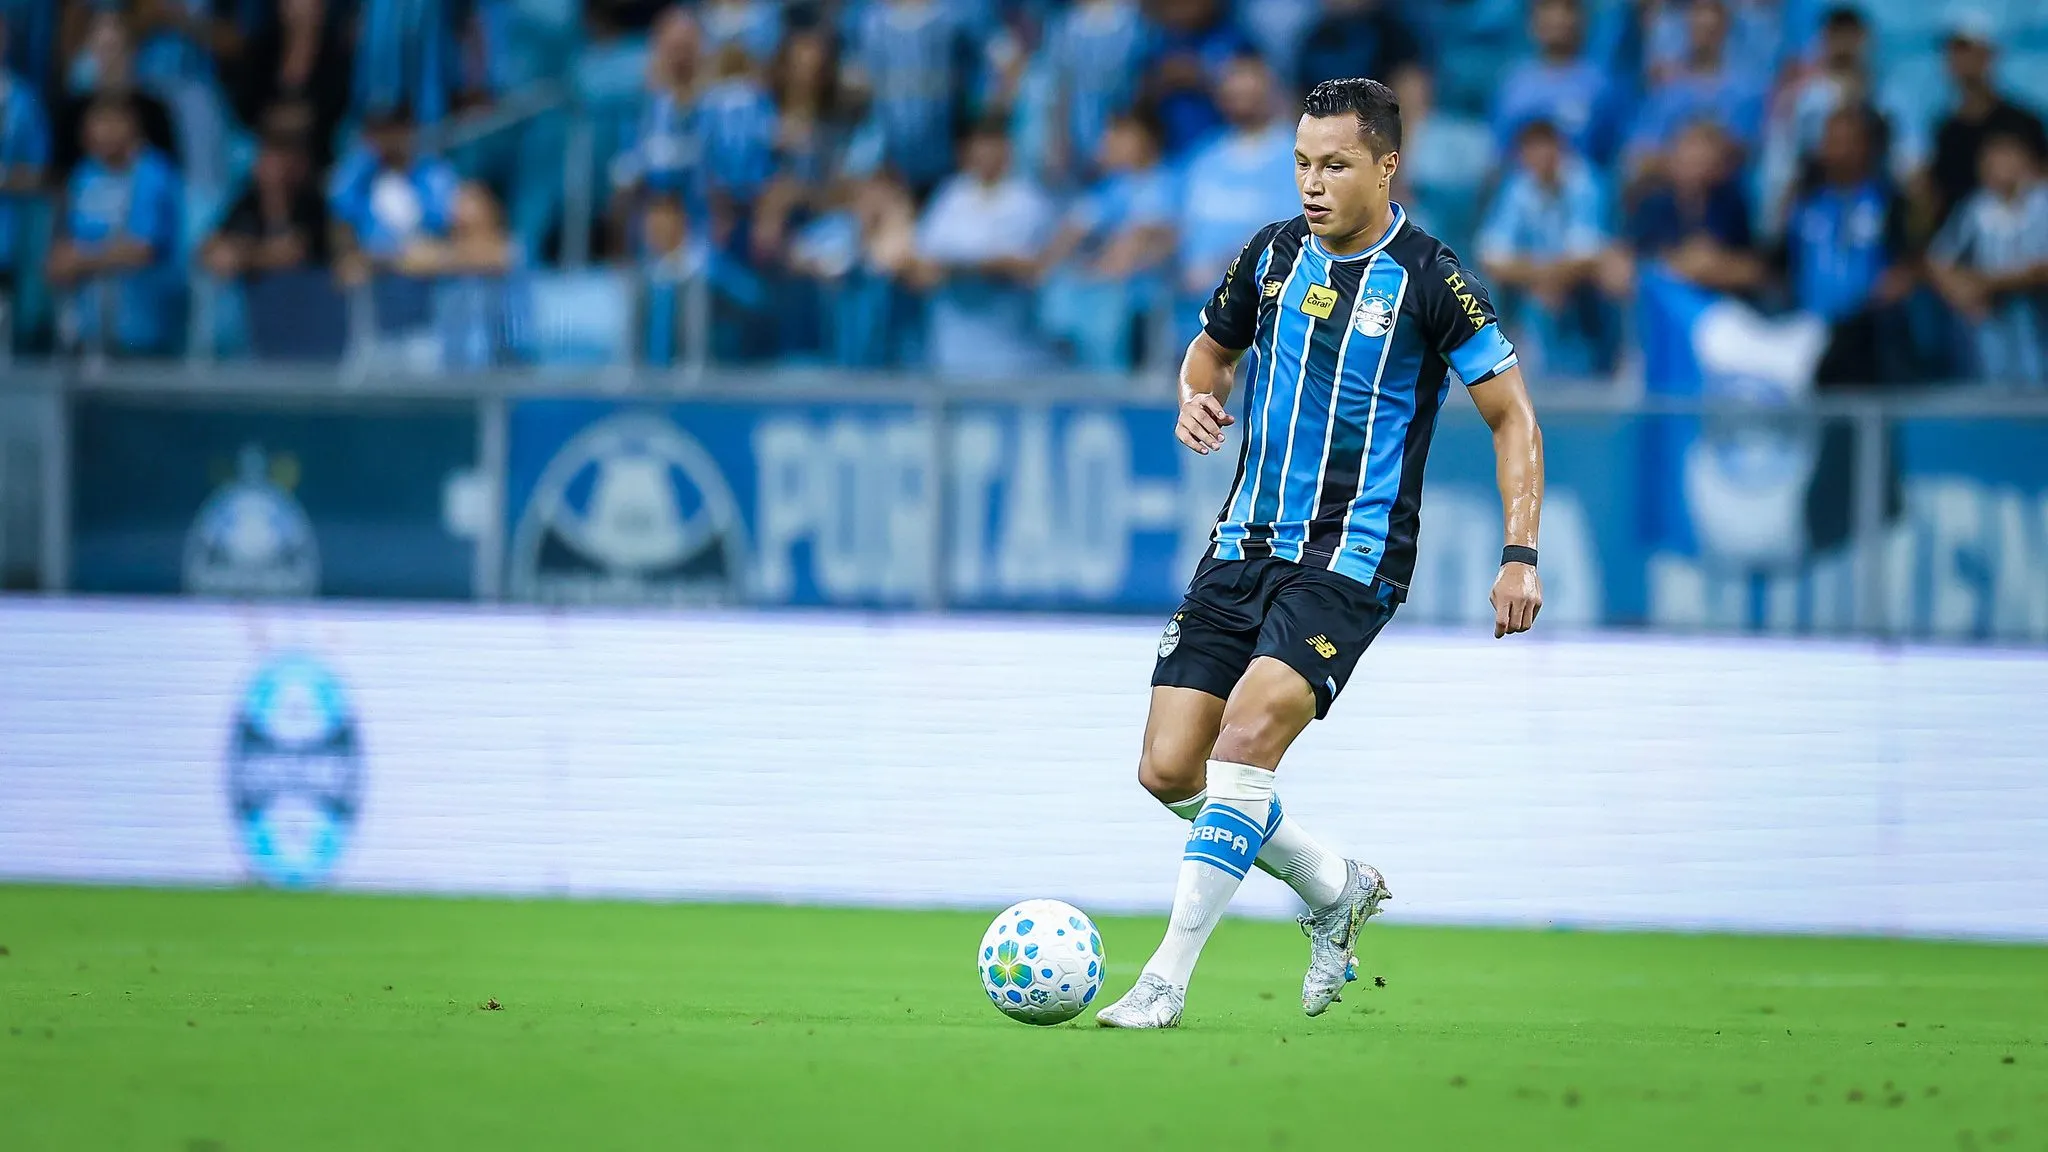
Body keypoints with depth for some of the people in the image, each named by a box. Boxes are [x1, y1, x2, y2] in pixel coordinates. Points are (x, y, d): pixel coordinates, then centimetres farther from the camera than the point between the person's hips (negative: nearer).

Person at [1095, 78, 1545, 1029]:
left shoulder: (1429, 280, -7)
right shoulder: (1273, 255, 6)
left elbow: (1512, 417, -2)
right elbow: (1212, 347, 24)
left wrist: (1521, 556, -11)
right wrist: (1199, 398, 0)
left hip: (1352, 559, -6)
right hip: (1244, 547, 6)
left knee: (1249, 729, -26)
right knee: (1169, 770, -2)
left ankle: (1167, 981, -24)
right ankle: (1334, 890, 22)